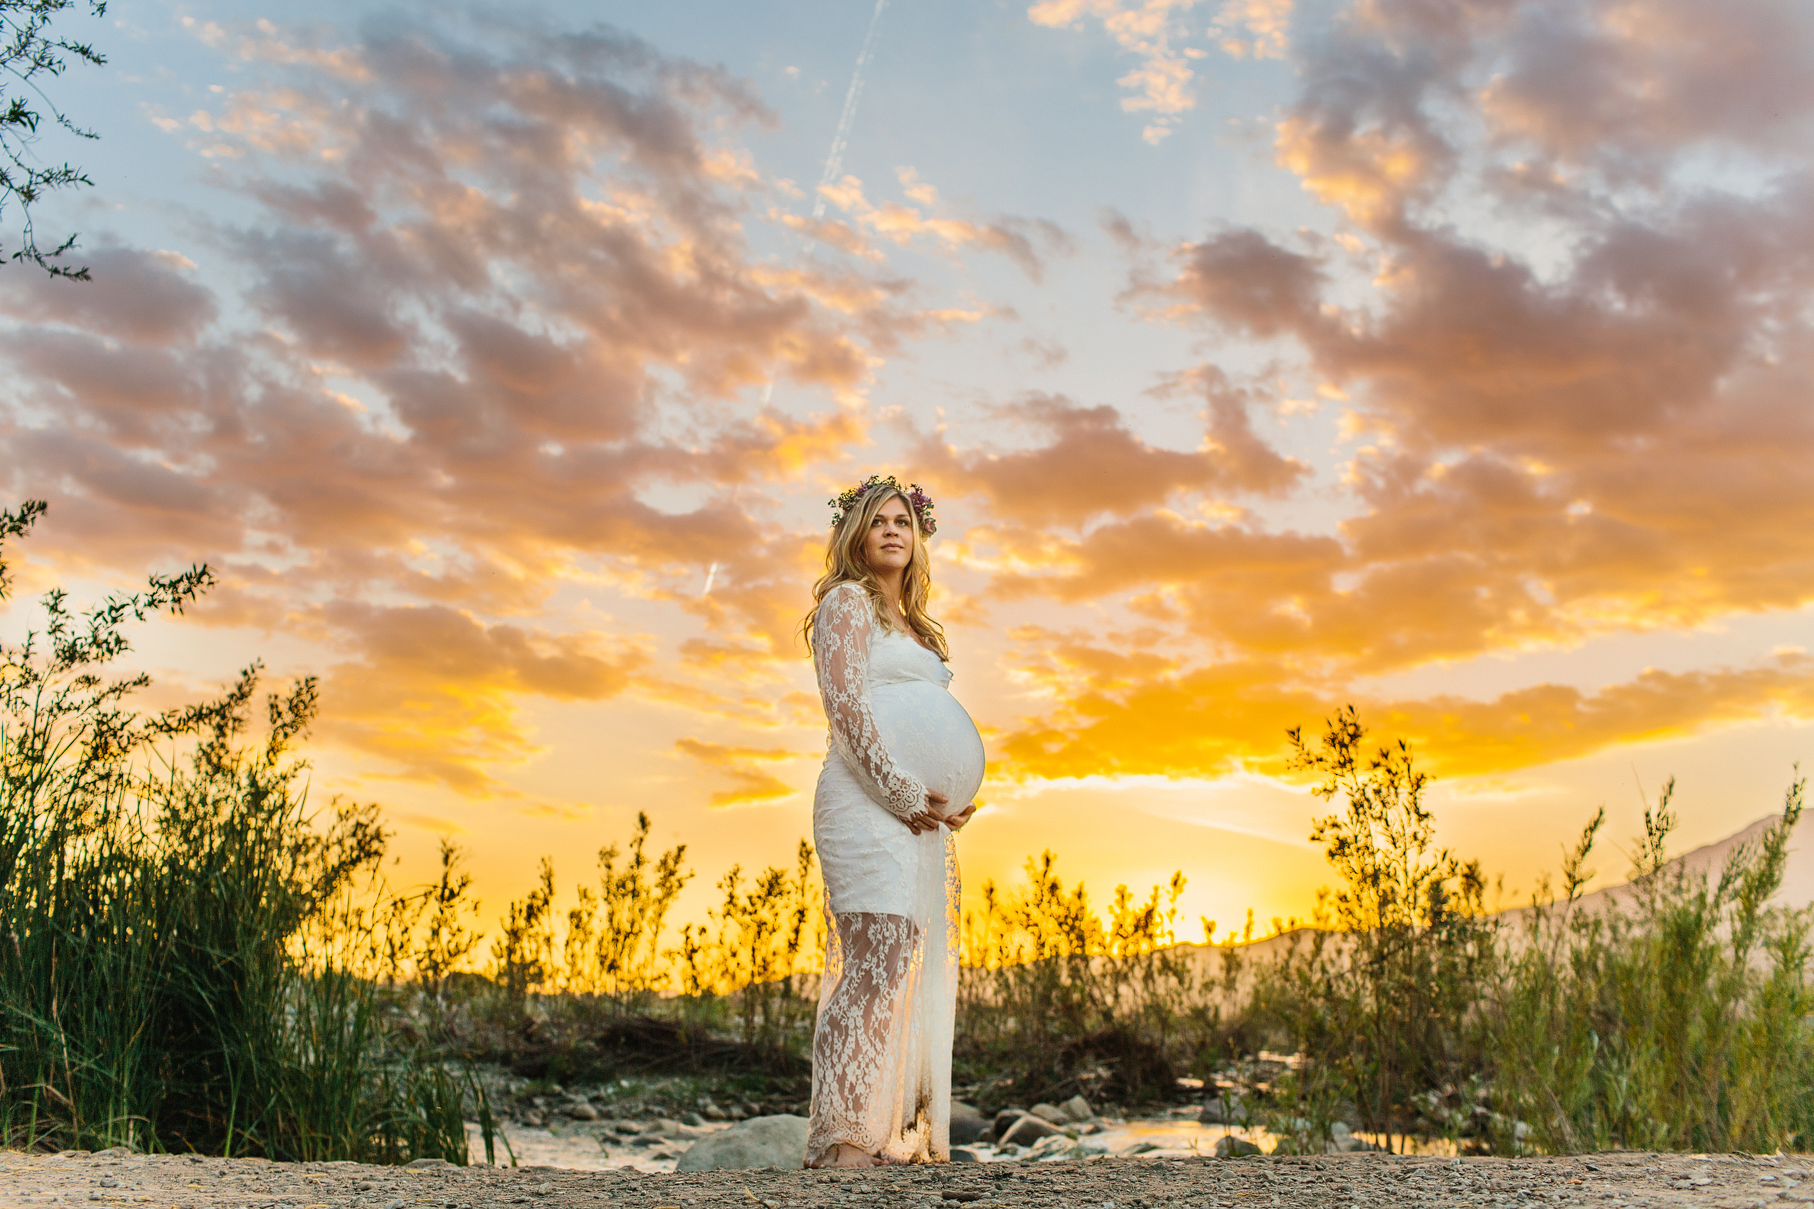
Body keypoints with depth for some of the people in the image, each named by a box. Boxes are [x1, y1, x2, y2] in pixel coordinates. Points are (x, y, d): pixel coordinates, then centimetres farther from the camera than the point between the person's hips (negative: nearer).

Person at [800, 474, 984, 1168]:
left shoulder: (918, 627, 25)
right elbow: (845, 702, -11)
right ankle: (840, 1141, -13)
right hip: (867, 799, -8)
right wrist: (902, 790, -16)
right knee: (879, 960, -17)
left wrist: (953, 795, 8)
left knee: (917, 968, 5)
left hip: (921, 813, 8)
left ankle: (896, 1134, 9)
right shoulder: (845, 601, 2)